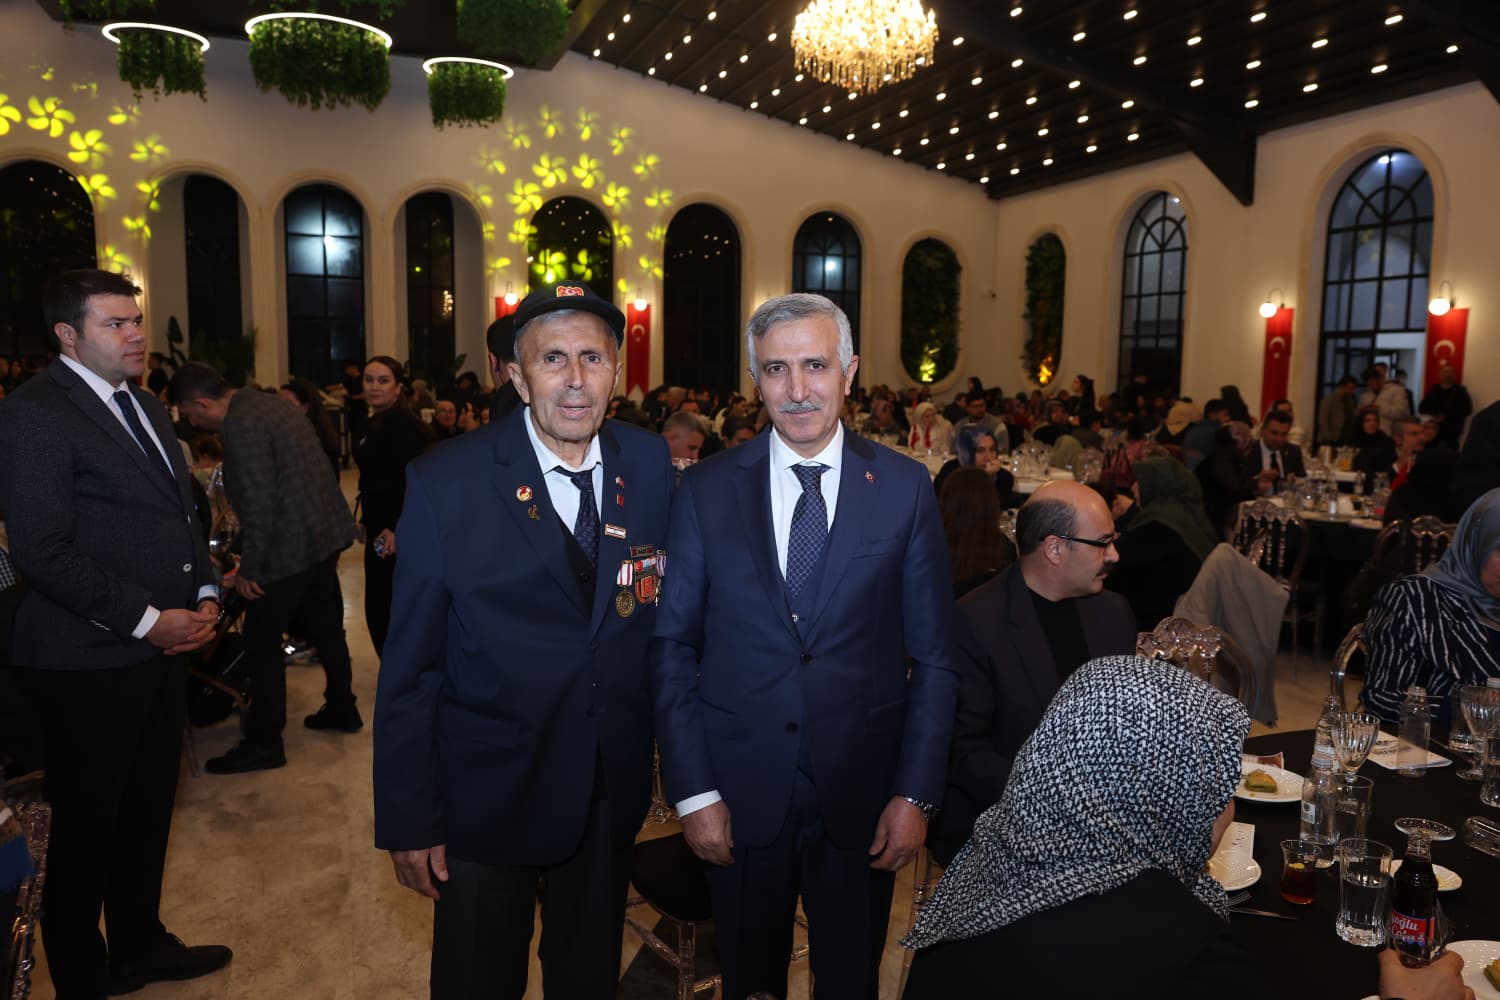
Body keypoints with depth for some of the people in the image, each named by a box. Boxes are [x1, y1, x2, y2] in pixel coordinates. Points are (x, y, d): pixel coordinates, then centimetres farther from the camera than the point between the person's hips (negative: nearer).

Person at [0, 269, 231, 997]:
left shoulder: (143, 405, 13)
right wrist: (145, 621, -18)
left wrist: (203, 595, 4)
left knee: (148, 808, 19)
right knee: (87, 823, 10)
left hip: (161, 646, 8)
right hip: (88, 661, -7)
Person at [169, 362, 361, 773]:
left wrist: (250, 567, -12)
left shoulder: (241, 426, -18)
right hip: (325, 532, 10)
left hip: (291, 546, -10)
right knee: (324, 626, 20)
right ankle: (341, 708, 34)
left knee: (262, 640, 1)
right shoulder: (268, 404, 12)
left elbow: (260, 504, -22)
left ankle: (263, 742, 10)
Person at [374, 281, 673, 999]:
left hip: (613, 796, 3)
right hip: (486, 801, -3)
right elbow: (409, 666, -10)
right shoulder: (445, 483, -14)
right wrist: (408, 820, -7)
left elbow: (667, 615, 3)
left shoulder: (651, 467, -5)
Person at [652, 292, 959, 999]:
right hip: (739, 792, 0)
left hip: (863, 792, 0)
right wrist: (692, 790, -6)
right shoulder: (704, 490, -4)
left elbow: (932, 656, -1)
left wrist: (916, 793, -5)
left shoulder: (905, 488, -4)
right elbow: (673, 647, -2)